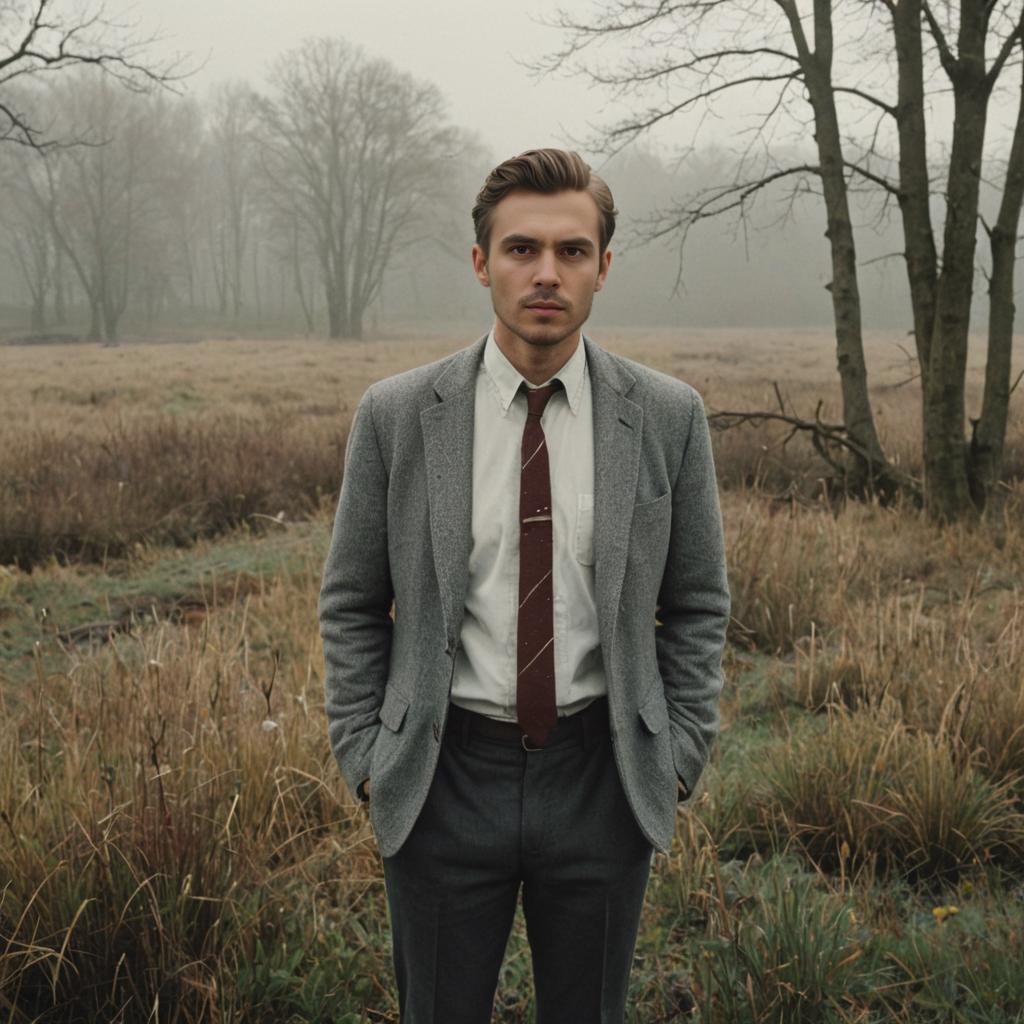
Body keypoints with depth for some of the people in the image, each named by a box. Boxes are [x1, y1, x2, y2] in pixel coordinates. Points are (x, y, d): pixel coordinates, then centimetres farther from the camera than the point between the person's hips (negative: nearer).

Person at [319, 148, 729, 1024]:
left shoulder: (668, 417, -3)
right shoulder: (396, 416, -4)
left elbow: (697, 606, 4)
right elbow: (352, 607, 3)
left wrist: (679, 757, 0)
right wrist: (365, 756, -1)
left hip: (601, 778, 1)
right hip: (445, 775, 0)